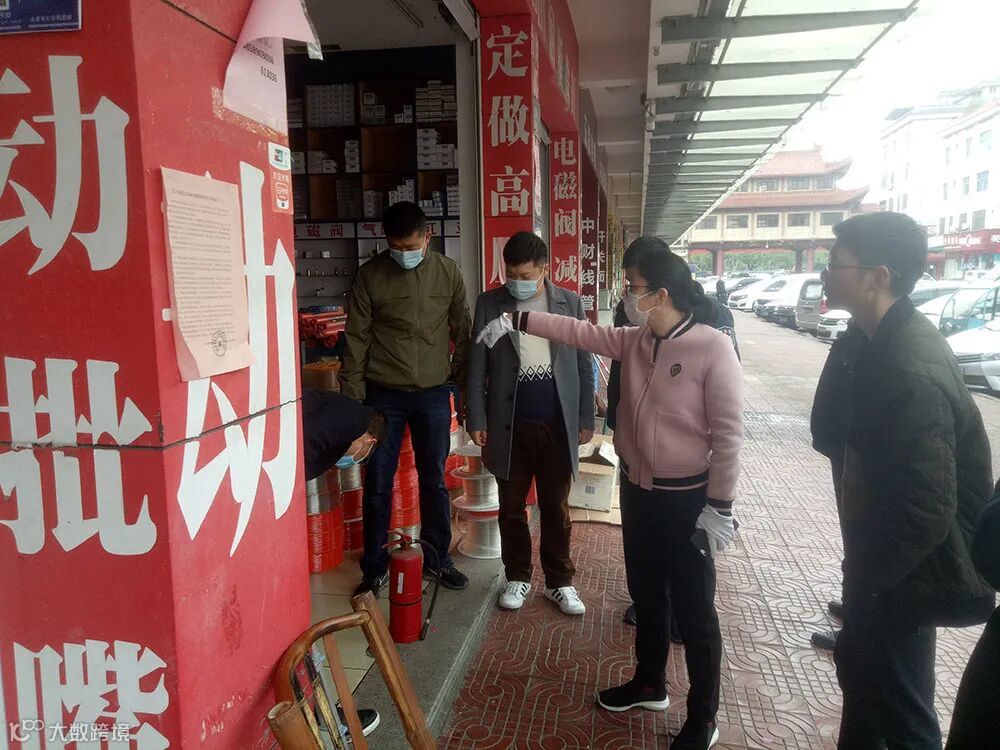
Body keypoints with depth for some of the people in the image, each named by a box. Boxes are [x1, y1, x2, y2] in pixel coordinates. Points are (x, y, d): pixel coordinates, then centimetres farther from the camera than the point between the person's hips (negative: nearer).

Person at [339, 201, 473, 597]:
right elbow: (357, 339, -3)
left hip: (434, 393, 1)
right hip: (383, 394, -1)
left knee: (434, 481, 10)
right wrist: (352, 398, -5)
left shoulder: (448, 272, 0)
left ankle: (436, 558, 27)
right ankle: (374, 568, 19)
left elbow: (462, 332, 6)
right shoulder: (370, 275, -5)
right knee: (377, 485, 4)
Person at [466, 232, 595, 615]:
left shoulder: (569, 303, 1)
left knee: (557, 509, 11)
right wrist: (476, 419, -5)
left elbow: (584, 366, 4)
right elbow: (477, 367, 0)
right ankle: (518, 577, 29)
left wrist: (586, 420, 3)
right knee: (512, 508, 11)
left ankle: (560, 582, 26)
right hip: (510, 425, 0)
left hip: (558, 425, 0)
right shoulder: (489, 303, 0)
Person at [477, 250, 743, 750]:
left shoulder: (713, 348, -19)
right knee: (645, 595, 22)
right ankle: (649, 683, 44)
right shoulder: (634, 340, 2)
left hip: (687, 499, -7)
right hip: (637, 490, 7)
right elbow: (580, 332, 10)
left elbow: (727, 433, -18)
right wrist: (517, 321, 5)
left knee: (694, 610, 7)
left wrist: (720, 506, -16)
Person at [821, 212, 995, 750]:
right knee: (859, 670, 26)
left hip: (901, 580, -9)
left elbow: (927, 513, -30)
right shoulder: (892, 340, 0)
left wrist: (870, 574, -14)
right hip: (885, 564, 9)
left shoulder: (913, 372, -31)